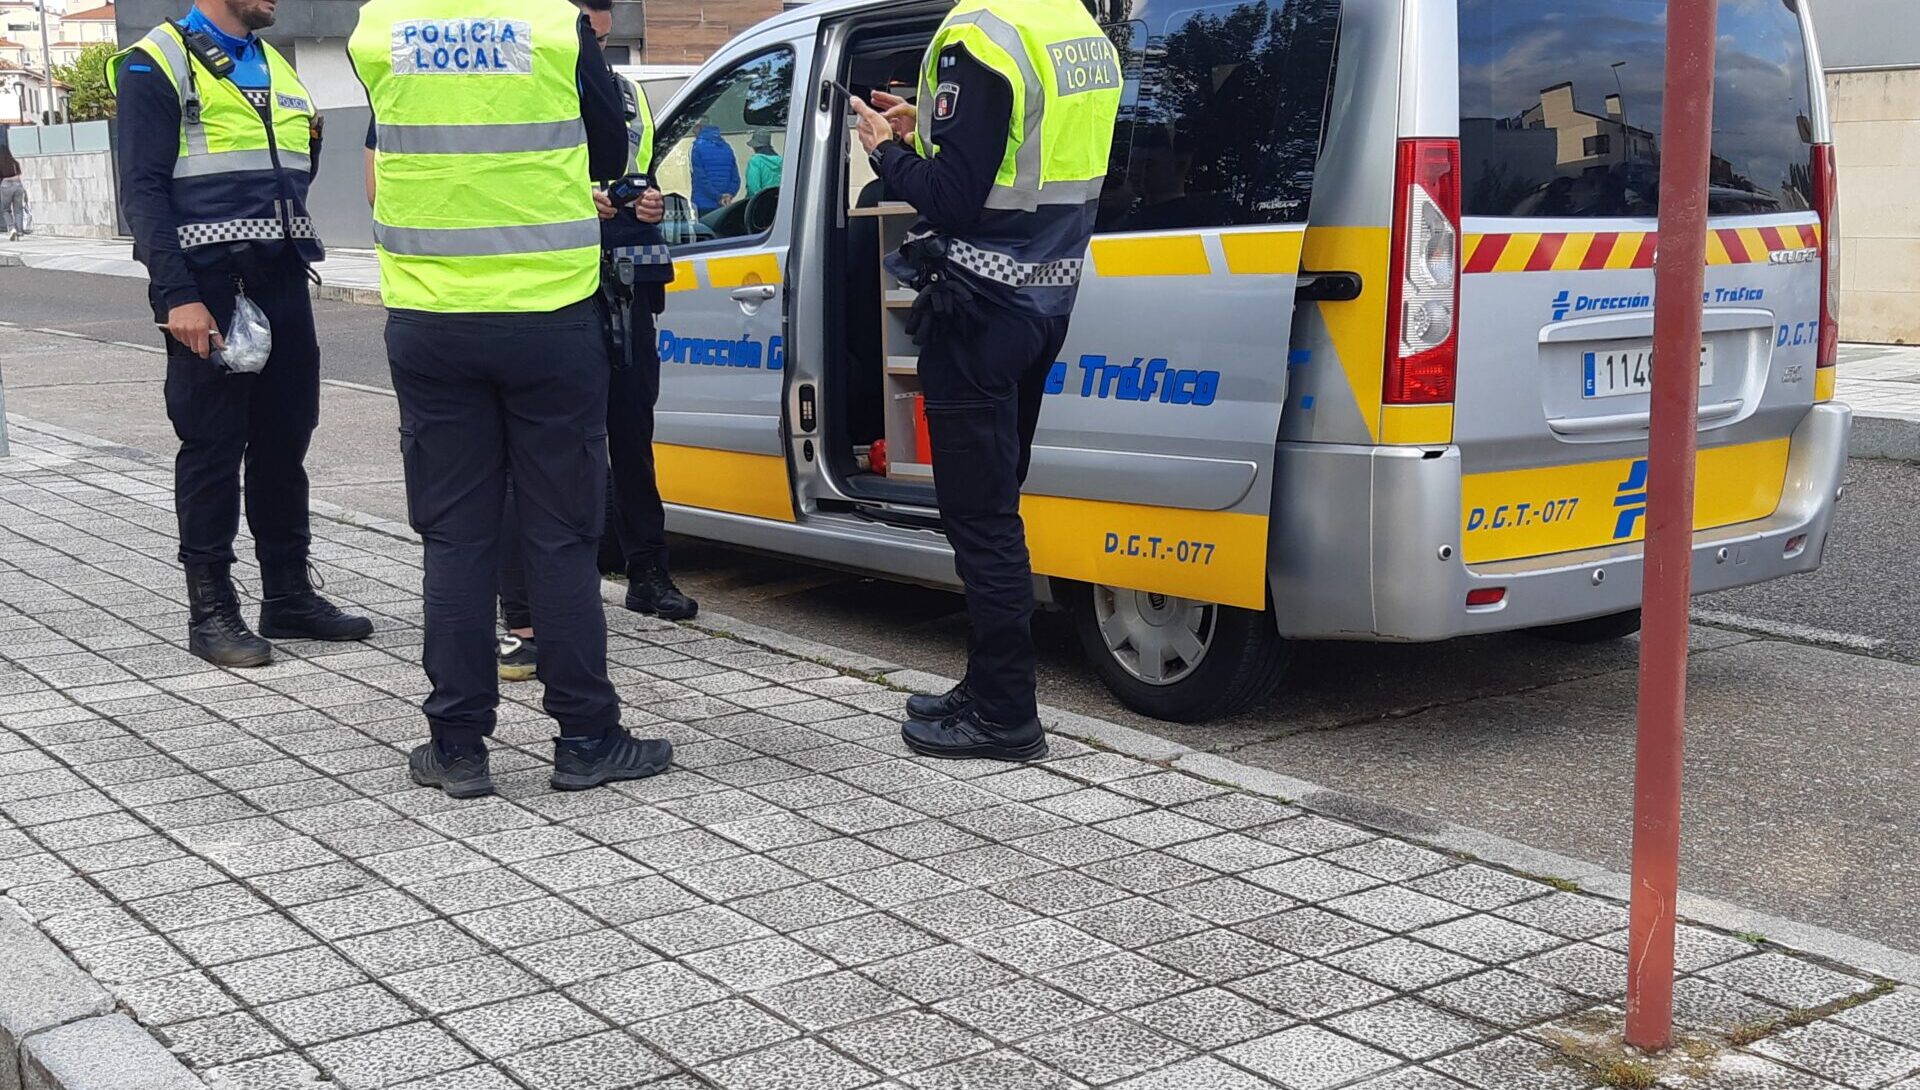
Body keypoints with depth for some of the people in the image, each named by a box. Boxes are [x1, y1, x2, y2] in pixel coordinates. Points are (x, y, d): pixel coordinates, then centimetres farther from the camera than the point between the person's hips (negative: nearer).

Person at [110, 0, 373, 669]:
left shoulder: (275, 66, 18)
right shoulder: (157, 63, -4)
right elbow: (143, 189, -10)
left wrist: (311, 140, 3)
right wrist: (176, 297, -19)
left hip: (282, 285, 7)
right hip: (208, 291, -7)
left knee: (284, 443, 10)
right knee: (212, 449, 0)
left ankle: (289, 594, 20)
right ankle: (211, 610, 8)